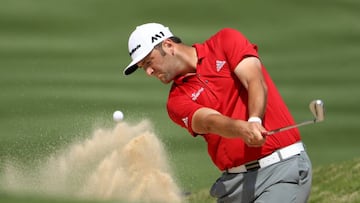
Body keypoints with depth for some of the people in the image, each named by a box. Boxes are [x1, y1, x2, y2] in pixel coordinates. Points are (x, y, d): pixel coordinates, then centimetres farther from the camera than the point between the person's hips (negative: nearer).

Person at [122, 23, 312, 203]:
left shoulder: (226, 41, 3)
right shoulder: (177, 101, 6)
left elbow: (256, 83, -11)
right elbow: (210, 122, -13)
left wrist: (254, 121, -31)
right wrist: (243, 129, -35)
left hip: (284, 166, -5)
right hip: (235, 182, 5)